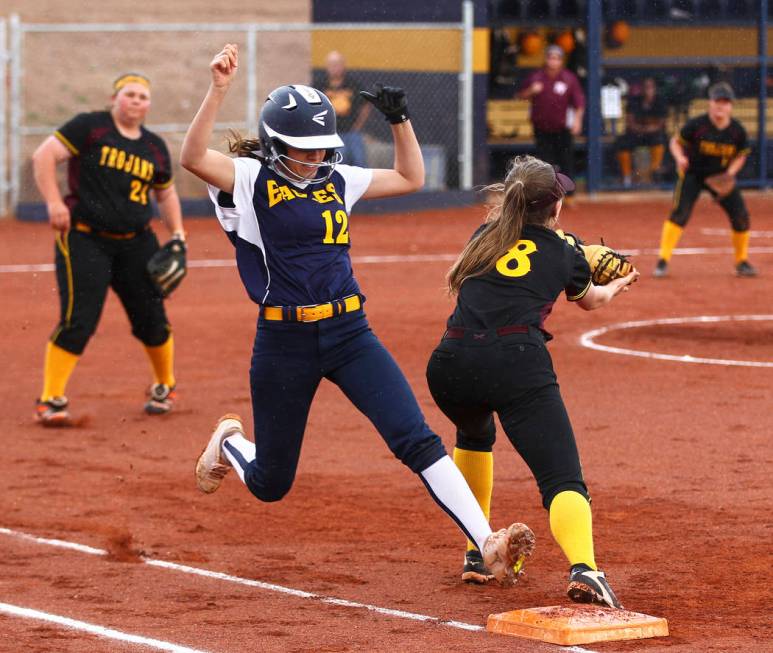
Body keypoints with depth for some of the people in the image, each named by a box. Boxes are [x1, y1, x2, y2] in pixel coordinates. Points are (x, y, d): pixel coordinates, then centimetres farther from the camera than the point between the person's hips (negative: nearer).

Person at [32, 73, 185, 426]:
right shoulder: (89, 127, -5)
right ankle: (50, 399, -5)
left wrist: (177, 232, 11)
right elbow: (44, 156, -11)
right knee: (77, 320, -13)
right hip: (84, 239, -5)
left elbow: (166, 194, 25)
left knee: (152, 318, 6)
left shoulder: (155, 147, 12)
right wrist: (54, 201, -20)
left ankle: (165, 386, 30)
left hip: (136, 244, 5)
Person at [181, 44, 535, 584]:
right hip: (284, 342, -3)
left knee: (417, 441, -13)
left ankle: (488, 544, -20)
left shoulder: (336, 181, 11)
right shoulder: (251, 181, -6)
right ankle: (229, 443, 48)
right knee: (270, 484, 12)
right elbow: (194, 158, -26)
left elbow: (411, 178, 22)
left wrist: (400, 120, 8)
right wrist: (219, 90, -36)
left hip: (350, 334, 3)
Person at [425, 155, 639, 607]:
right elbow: (591, 300, 39)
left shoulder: (485, 236, 24)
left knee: (475, 435, 37)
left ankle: (477, 554, 36)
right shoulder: (565, 253, 18)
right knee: (563, 481, -12)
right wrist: (617, 286, 63)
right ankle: (583, 567, -41)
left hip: (452, 362, 4)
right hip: (518, 362, -4)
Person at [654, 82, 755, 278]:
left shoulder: (738, 131, -10)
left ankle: (742, 262, 18)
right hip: (693, 174, -3)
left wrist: (730, 173, -11)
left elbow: (740, 155, 5)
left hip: (721, 176, 3)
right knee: (680, 213, -19)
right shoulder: (696, 125, -19)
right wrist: (680, 158, -28)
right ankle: (663, 261, -16)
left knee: (740, 216, -3)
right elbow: (676, 142, -8)